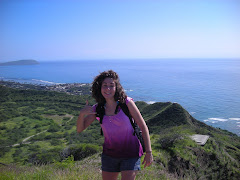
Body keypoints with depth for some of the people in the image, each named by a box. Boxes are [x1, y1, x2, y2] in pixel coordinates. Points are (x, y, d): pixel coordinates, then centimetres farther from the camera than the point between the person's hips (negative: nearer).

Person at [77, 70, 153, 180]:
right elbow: (79, 129, 1)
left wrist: (148, 152, -10)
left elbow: (143, 126, -8)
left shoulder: (126, 103, -13)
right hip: (109, 154, 4)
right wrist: (82, 113, -18)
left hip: (130, 154, -3)